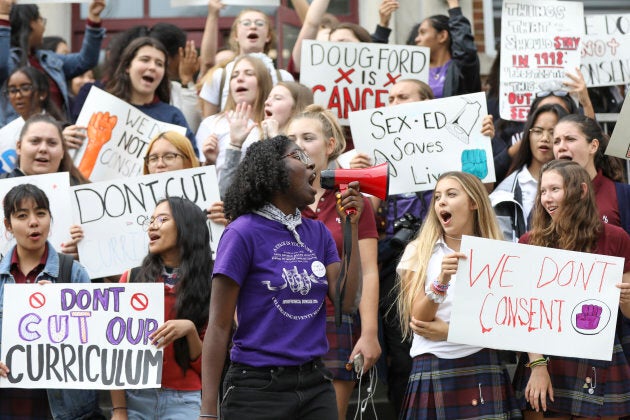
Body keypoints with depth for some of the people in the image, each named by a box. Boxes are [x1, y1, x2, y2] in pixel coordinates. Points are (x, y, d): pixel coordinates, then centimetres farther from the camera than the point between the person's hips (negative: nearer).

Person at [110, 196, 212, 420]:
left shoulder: (207, 287, 4)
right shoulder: (132, 279, 5)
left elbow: (205, 365, 3)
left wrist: (190, 330, -14)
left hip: (184, 401, 0)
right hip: (134, 398, 0)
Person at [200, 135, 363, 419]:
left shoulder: (318, 233, 10)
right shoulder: (243, 233, -7)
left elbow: (347, 303, 0)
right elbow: (219, 326, -9)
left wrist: (351, 227, -2)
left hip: (315, 385, 5)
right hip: (258, 388, -5)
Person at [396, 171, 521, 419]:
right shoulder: (418, 252, 5)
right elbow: (418, 320, -4)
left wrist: (449, 331, -10)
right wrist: (441, 281, -22)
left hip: (483, 369, 0)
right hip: (432, 371, 0)